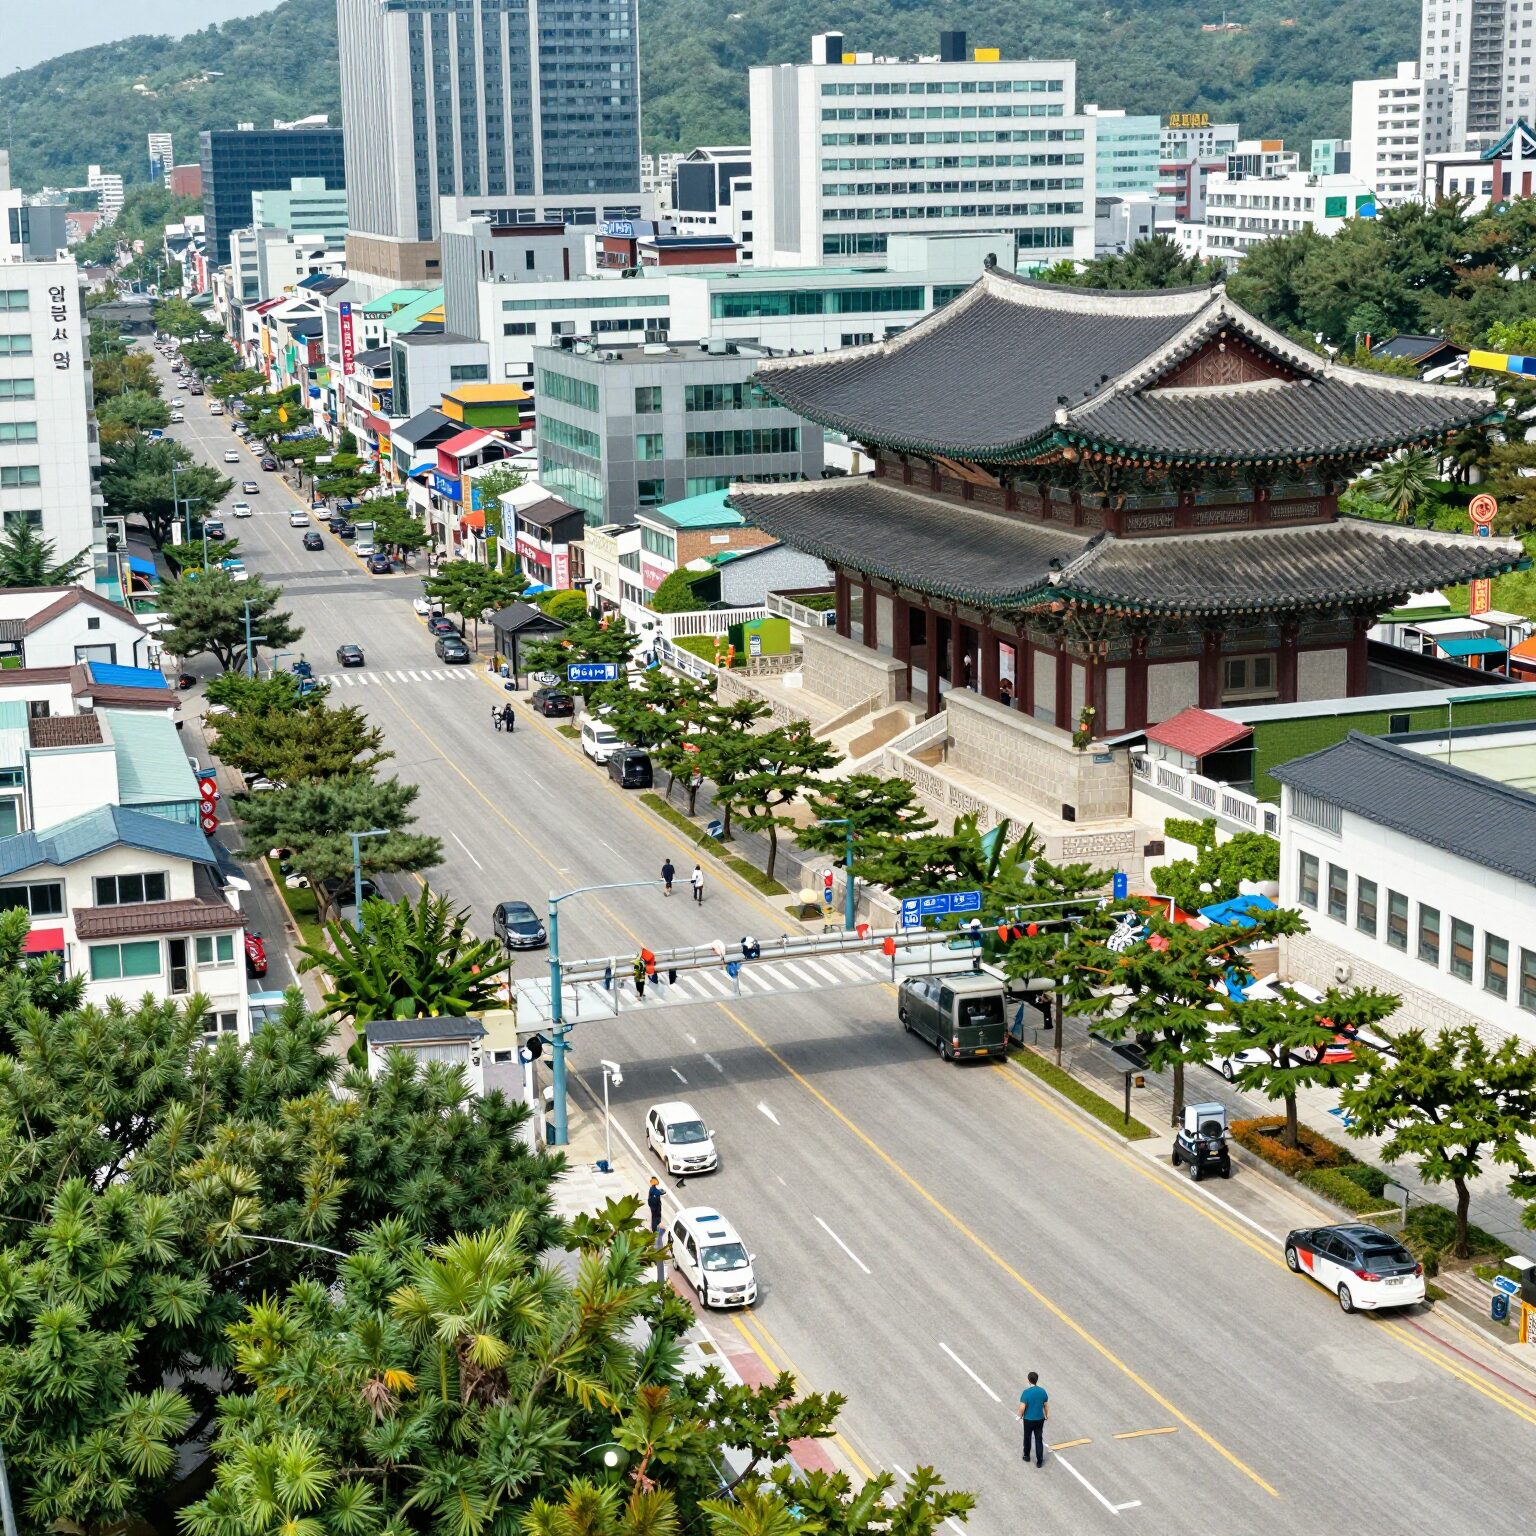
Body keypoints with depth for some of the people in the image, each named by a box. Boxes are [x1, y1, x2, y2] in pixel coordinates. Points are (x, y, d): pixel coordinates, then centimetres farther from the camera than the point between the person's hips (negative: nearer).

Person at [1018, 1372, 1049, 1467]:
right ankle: (1039, 1461, 9)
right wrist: (1047, 1415, 20)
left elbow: (1022, 1407, -19)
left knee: (1027, 1438, 19)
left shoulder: (1026, 1392, -20)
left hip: (1028, 1419, -3)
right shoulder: (1042, 1391, -8)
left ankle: (1027, 1456, 36)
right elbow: (1046, 1405, 3)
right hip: (1040, 1419, 3)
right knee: (1039, 1439, 9)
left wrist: (1020, 1415, 0)